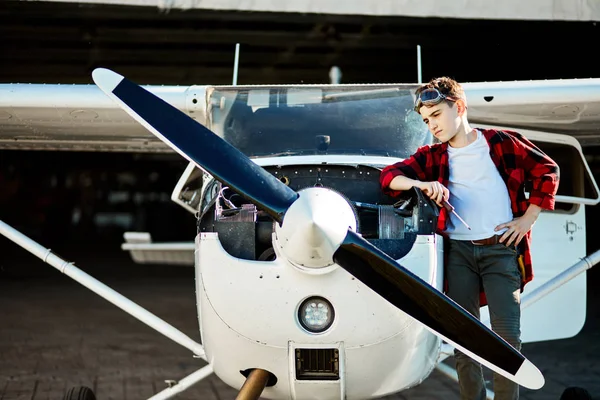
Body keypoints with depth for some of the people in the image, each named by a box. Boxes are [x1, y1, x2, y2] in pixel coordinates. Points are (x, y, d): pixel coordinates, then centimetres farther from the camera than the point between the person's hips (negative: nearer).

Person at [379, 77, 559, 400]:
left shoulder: (502, 143, 2)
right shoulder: (433, 156, 9)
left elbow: (547, 171, 7)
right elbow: (389, 176, -1)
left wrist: (527, 219, 1)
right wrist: (421, 184, -20)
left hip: (501, 249, -2)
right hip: (458, 251, 3)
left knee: (507, 332, -5)